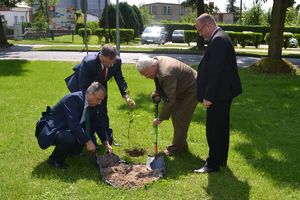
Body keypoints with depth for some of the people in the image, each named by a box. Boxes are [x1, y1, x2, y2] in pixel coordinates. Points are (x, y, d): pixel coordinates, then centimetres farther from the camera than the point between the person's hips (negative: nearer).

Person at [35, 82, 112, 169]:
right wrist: (87, 141, -29)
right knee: (69, 138, -34)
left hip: (64, 129, 8)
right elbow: (74, 124, -33)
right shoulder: (73, 98, -26)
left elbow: (96, 123, 8)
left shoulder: (89, 104, -1)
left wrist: (106, 143, 4)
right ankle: (54, 160, -7)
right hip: (50, 131, -8)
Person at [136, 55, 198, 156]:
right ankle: (181, 144, 24)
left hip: (190, 90, -10)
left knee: (180, 118, -7)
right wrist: (157, 93, -8)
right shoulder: (155, 61, -9)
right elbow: (161, 83, 10)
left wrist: (160, 118, -24)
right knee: (175, 115, 12)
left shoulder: (166, 75, -38)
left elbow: (169, 99, -32)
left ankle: (177, 147, 5)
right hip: (181, 88, 10)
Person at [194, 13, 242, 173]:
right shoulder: (220, 38, 14)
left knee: (213, 130, -1)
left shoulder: (218, 40, -19)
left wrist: (208, 96, -21)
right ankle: (221, 159, 31)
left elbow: (215, 71, -24)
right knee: (221, 127, 19)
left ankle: (213, 164, 9)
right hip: (223, 93, 11)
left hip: (219, 94, -11)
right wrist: (209, 94, 18)